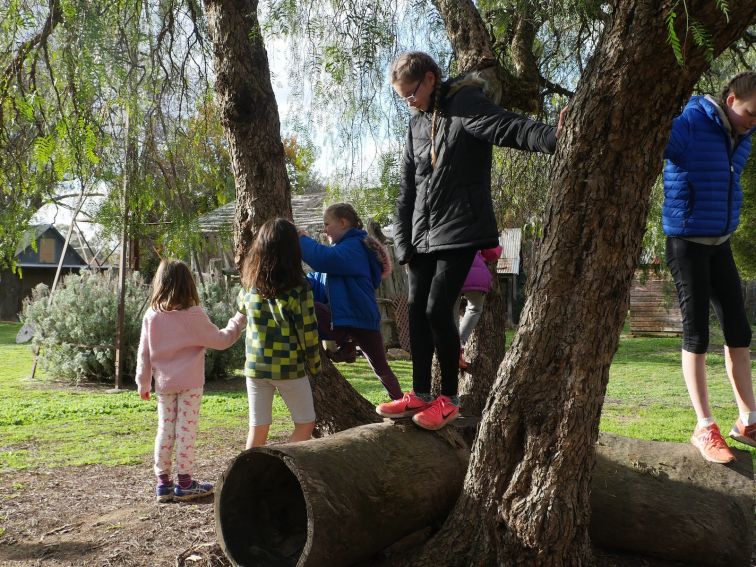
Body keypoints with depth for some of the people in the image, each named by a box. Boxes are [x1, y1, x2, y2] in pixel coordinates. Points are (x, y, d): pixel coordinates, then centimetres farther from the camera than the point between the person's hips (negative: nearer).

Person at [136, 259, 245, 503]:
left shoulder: (151, 316, 0)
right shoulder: (194, 315, -11)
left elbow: (144, 353, 4)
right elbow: (220, 340, -4)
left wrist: (143, 382, 13)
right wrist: (239, 320, 9)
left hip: (163, 384, 4)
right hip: (189, 382, -4)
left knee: (165, 430, 11)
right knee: (186, 430, 2)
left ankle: (163, 482, 17)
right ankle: (184, 483, 8)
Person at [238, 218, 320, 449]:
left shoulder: (250, 283, 0)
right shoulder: (298, 286, -12)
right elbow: (308, 330, -9)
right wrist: (314, 365, 4)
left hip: (255, 366, 4)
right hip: (289, 367, -4)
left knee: (258, 428, 11)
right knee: (305, 424, 12)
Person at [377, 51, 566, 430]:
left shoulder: (466, 104, -7)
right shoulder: (417, 122, 16)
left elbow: (509, 128, -26)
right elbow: (407, 188, 16)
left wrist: (554, 137, -46)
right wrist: (403, 242, 10)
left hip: (459, 231, -8)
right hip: (423, 235, 8)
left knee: (438, 309, -11)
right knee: (416, 309, 7)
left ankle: (448, 398, 5)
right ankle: (420, 394, 17)